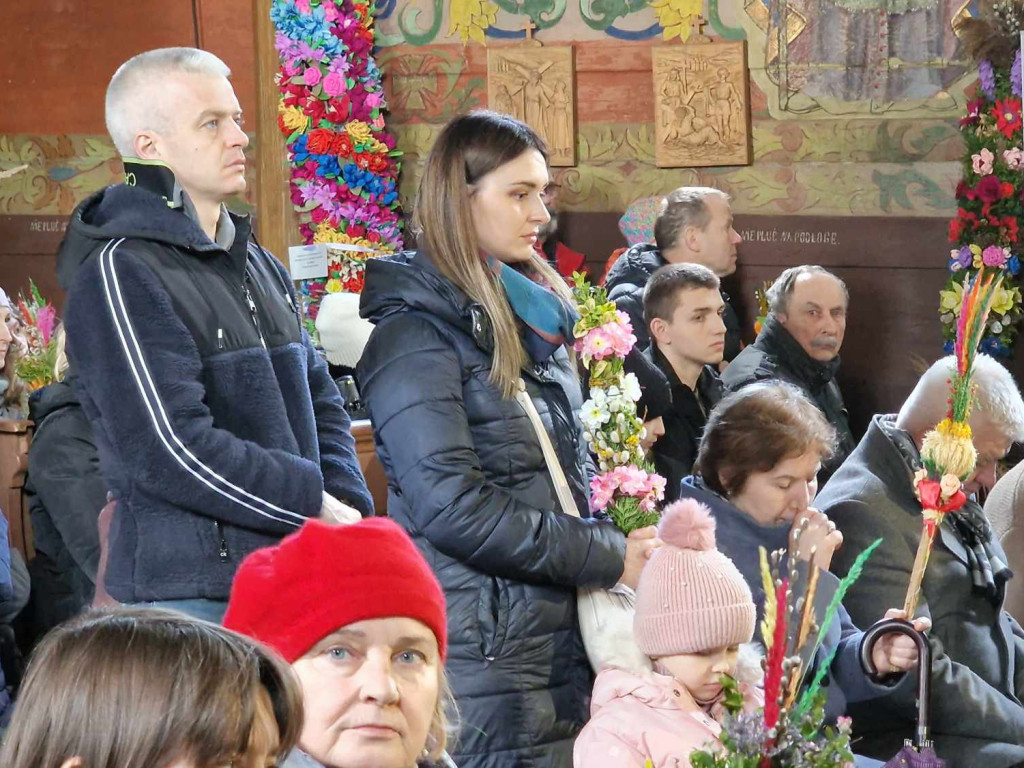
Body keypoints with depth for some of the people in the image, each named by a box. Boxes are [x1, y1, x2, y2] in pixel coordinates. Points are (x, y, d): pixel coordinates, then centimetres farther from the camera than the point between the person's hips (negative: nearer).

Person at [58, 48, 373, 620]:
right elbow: (173, 451, -19)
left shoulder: (258, 265, 17)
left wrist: (347, 505, 2)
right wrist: (317, 505, -12)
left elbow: (320, 400, 22)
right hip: (193, 591, -8)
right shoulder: (121, 275, -11)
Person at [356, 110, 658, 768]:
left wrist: (625, 541, 2)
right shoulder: (416, 335, -11)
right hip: (485, 653, -8)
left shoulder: (540, 313, 15)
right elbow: (452, 507, -20)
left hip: (565, 633, 8)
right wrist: (609, 558, -15)